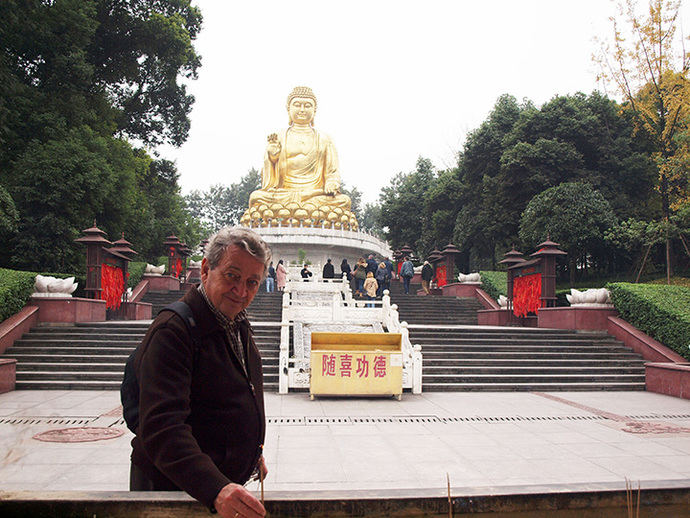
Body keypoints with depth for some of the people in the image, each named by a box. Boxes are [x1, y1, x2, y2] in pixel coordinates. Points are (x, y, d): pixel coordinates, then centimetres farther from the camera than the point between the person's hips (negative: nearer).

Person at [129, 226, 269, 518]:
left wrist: (253, 451, 21)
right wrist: (216, 489, -42)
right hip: (173, 491, -8)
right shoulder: (172, 331, -24)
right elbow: (162, 428, -33)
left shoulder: (238, 326, 5)